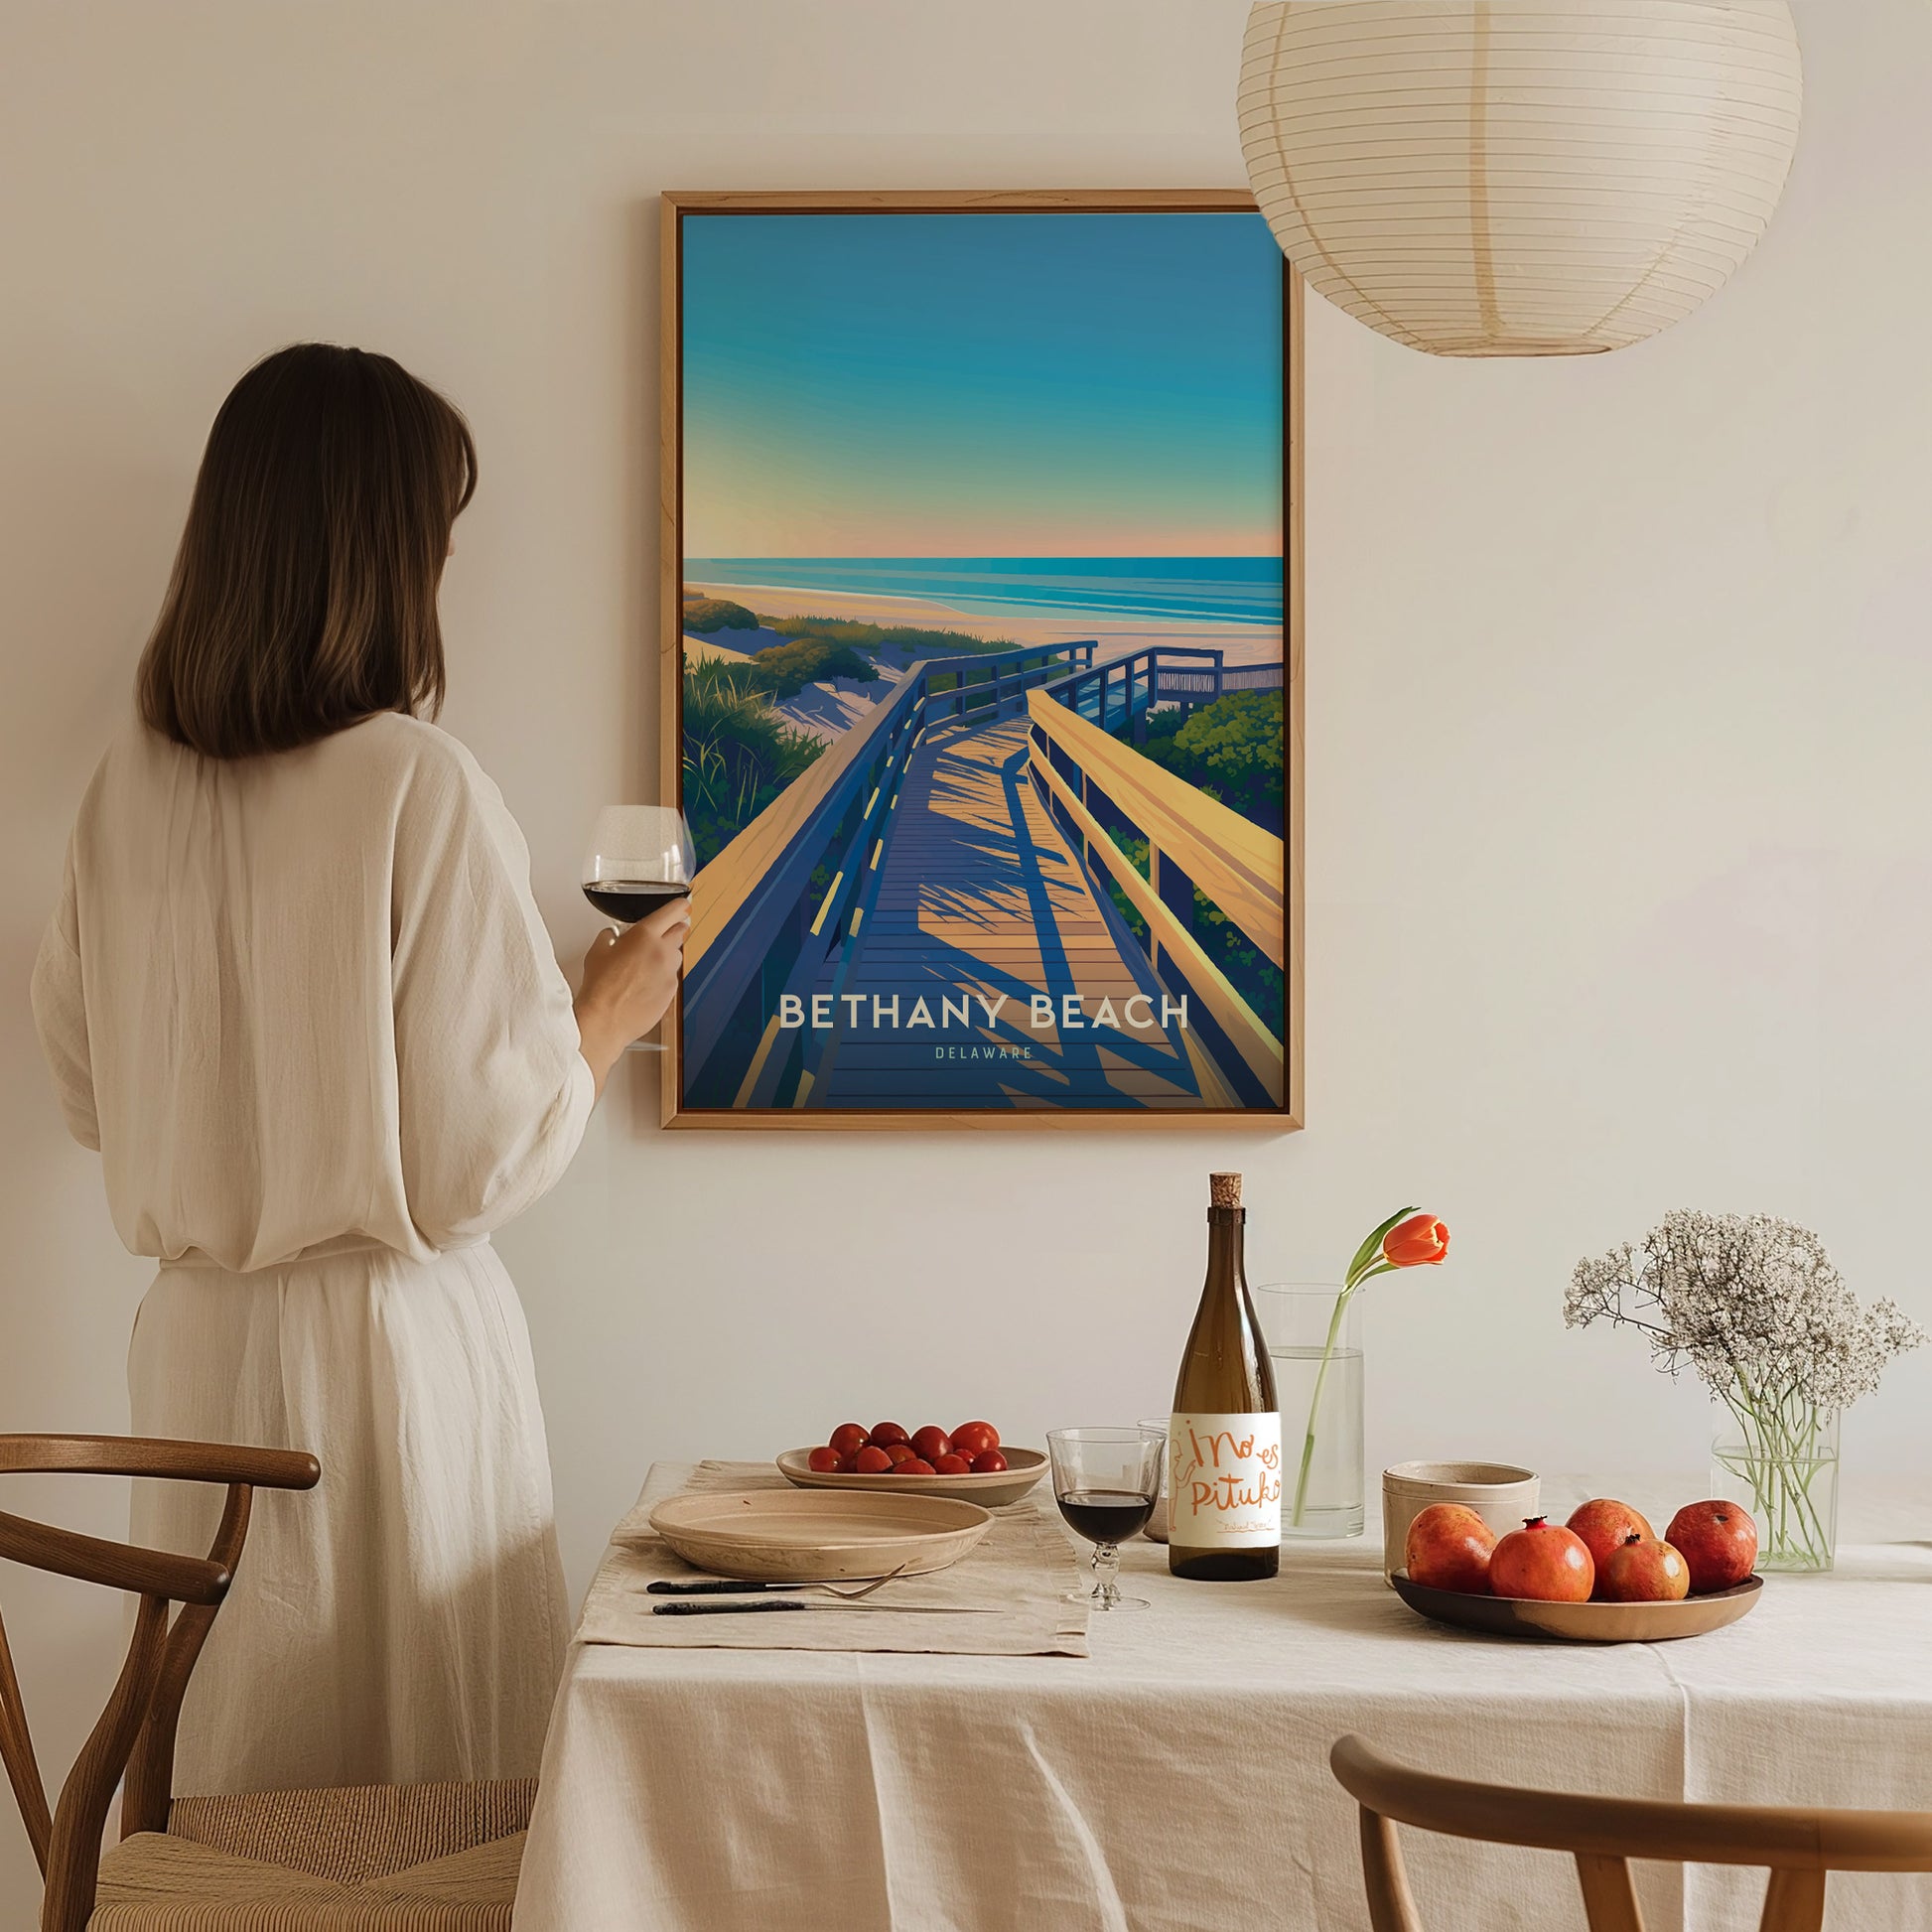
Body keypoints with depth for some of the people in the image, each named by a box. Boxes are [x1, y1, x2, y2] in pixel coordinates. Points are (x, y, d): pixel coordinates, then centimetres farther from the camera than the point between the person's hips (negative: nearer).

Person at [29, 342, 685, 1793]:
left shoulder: (132, 785, 0)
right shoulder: (421, 788, -16)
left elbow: (89, 1093, 11)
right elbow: (486, 1155, -14)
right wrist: (611, 1012, 2)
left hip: (195, 1343, 6)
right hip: (390, 1343, -6)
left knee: (233, 1775, 16)